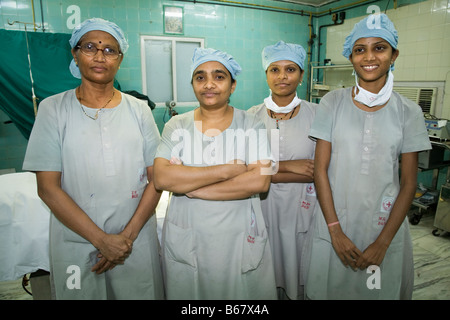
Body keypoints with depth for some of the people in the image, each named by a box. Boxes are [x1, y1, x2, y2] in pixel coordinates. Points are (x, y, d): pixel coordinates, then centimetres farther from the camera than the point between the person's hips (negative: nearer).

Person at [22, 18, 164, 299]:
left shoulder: (139, 110, 1)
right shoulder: (53, 109, -3)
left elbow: (157, 179, -2)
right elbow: (48, 188, -8)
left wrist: (128, 235, -10)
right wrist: (102, 240, -13)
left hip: (137, 242, 2)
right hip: (76, 243, -1)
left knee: (141, 293, 15)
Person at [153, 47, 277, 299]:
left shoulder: (251, 125, -2)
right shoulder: (177, 125, 2)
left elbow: (260, 181, -15)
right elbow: (161, 178, -12)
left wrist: (188, 186, -15)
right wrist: (226, 170, -17)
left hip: (239, 238, -1)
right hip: (185, 238, 1)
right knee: (186, 292, 15)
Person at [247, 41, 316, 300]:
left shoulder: (316, 115, -5)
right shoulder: (252, 116, -1)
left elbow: (319, 172, -10)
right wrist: (288, 166, -17)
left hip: (301, 208, 0)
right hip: (262, 208, 1)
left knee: (298, 277, 15)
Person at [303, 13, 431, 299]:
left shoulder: (408, 112, -2)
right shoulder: (333, 103, -5)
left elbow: (408, 184, -2)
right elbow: (320, 169, -6)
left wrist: (382, 243, -8)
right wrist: (335, 230, -10)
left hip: (385, 226, 1)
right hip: (335, 223, 0)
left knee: (381, 289, 17)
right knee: (331, 288, 15)